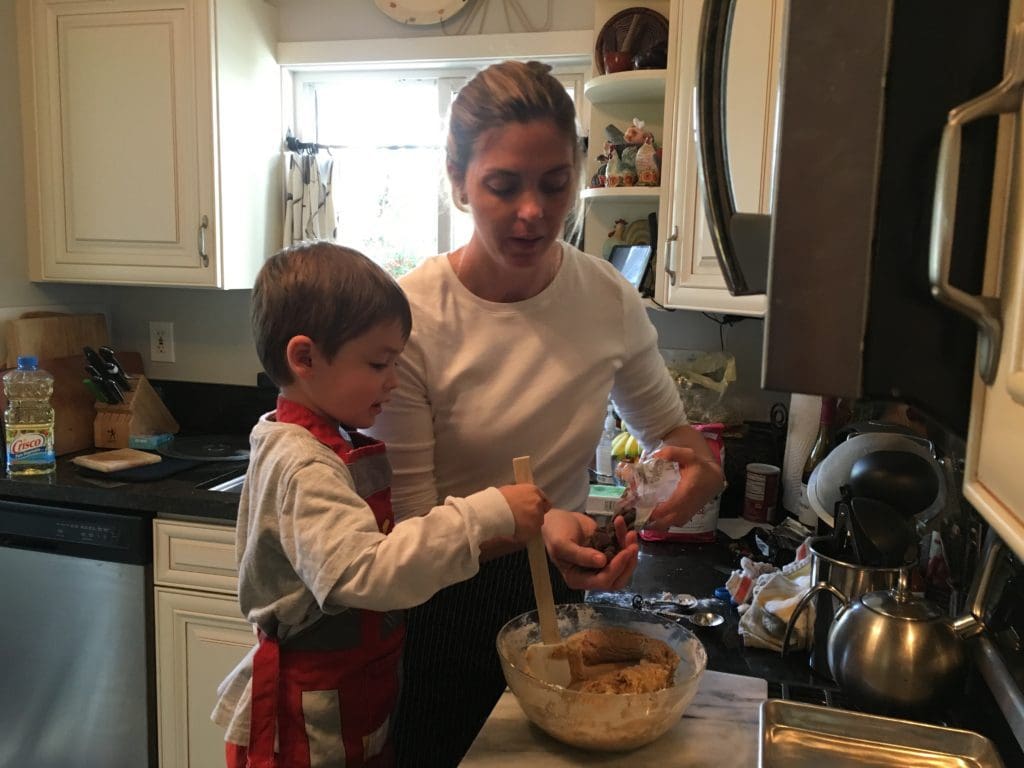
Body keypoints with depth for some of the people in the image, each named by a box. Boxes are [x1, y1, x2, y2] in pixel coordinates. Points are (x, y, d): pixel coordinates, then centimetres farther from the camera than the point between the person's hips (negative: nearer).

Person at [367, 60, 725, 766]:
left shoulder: (610, 298, -11)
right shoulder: (411, 318, -22)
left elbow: (666, 424, 6)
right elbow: (412, 524, -18)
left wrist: (695, 459, -17)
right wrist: (535, 527, -35)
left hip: (561, 592, 4)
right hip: (444, 610, -3)